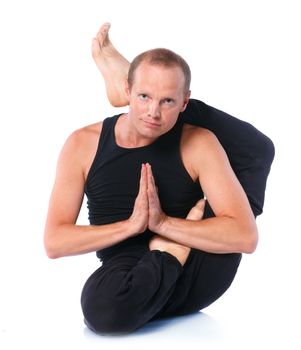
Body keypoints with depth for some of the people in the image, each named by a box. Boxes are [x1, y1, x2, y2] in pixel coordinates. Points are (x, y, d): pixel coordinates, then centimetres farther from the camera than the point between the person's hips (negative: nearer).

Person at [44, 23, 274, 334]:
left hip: (198, 280, 0)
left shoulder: (197, 144, -8)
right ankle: (175, 250, -13)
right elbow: (54, 242, -9)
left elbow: (245, 236, -17)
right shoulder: (84, 144, -4)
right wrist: (131, 225, -20)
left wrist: (163, 223, -24)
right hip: (130, 274, 0)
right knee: (100, 306, -40)